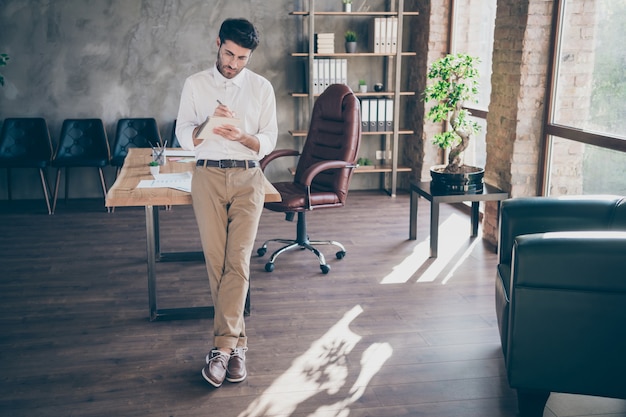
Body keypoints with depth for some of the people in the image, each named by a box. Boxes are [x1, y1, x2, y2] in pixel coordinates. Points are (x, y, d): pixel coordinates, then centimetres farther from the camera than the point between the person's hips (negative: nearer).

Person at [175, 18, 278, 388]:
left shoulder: (262, 87, 7)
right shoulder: (195, 84, 7)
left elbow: (269, 140, 6)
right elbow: (184, 137, 6)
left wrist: (241, 137, -15)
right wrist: (209, 123, -15)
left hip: (247, 178, 0)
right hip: (208, 176, 1)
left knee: (238, 261, -10)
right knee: (216, 261, -3)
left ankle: (223, 346, -7)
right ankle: (237, 341, 9)